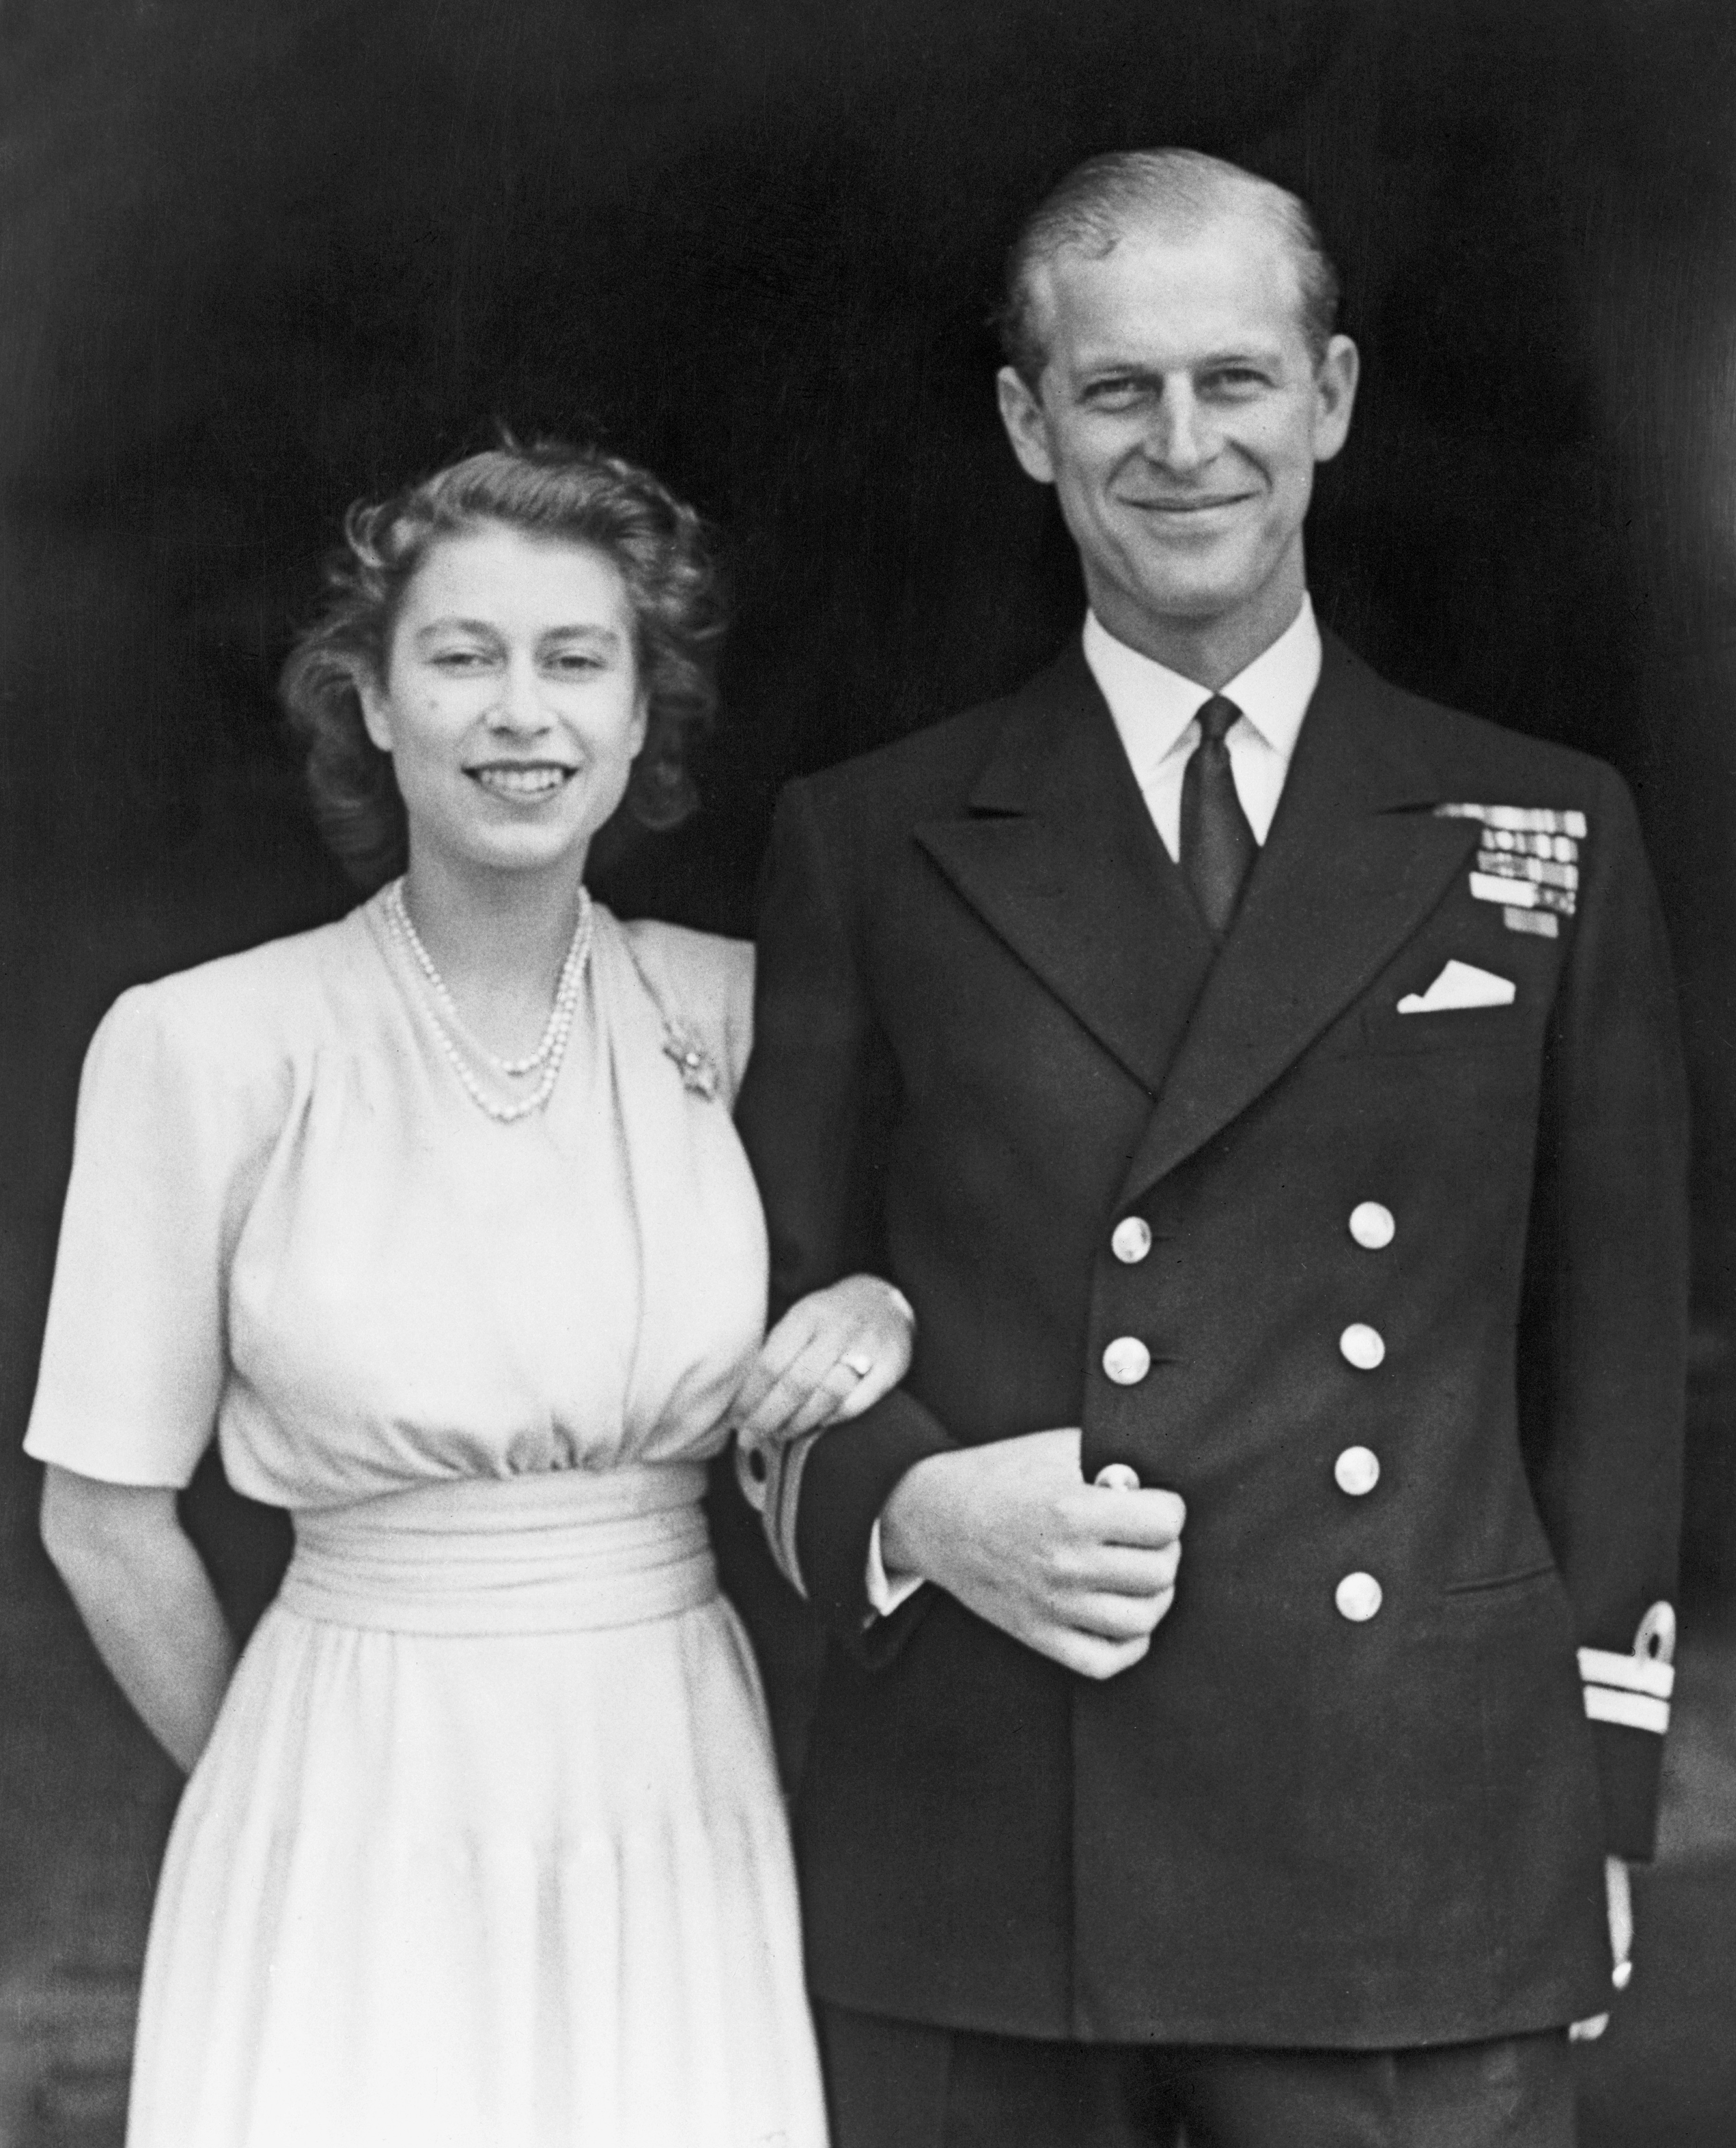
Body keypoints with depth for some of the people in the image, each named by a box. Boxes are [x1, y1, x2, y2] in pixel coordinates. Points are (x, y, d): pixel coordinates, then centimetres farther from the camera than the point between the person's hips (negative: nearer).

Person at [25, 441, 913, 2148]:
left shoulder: (735, 1011, 0)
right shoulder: (206, 1046, -8)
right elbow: (106, 1521, -1)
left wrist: (883, 1309, -5)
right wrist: (284, 1802, 8)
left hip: (685, 1814, 3)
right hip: (359, 1848, -2)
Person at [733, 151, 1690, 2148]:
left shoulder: (1550, 836, 7)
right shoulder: (870, 843, 7)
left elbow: (1610, 1358, 8)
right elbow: (774, 1307, 10)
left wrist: (1590, 1809, 5)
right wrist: (908, 1505, -10)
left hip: (1417, 1884, 0)